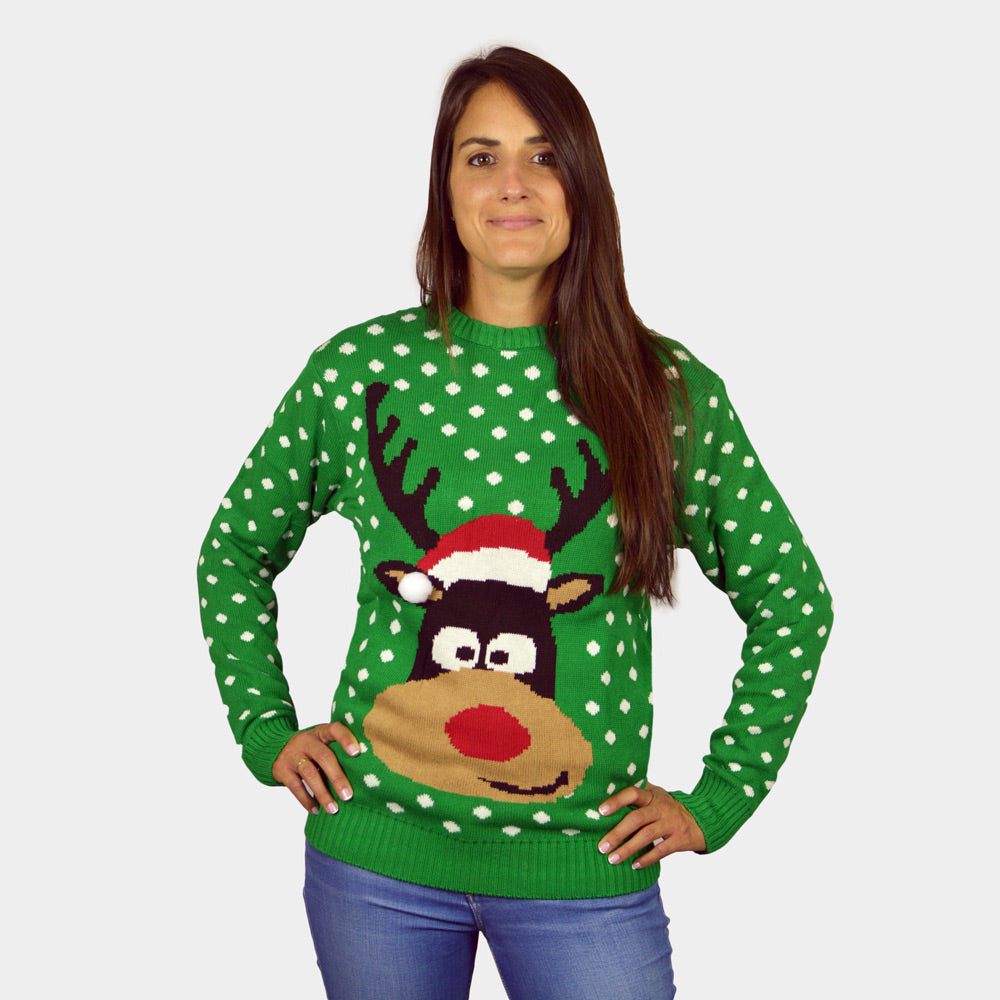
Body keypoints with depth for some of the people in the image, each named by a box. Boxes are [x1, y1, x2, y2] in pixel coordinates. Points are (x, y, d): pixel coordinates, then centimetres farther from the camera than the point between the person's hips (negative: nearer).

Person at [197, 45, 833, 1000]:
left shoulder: (670, 392, -4)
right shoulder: (357, 369, -2)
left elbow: (793, 602, 6)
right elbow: (233, 553, 12)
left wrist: (717, 799, 2)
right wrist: (266, 729, 3)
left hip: (586, 872, 0)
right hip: (376, 857, 1)